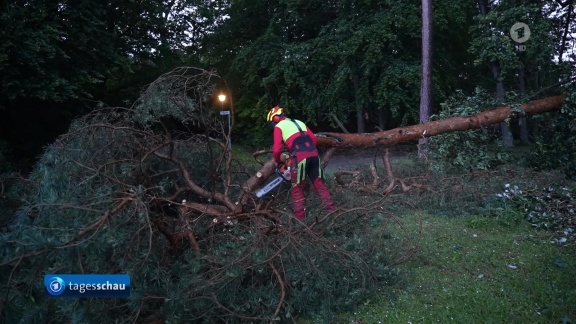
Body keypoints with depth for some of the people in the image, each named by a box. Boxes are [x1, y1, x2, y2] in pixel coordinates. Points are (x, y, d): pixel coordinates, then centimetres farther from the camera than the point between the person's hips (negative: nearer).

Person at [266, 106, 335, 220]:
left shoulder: (279, 126, 10)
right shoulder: (299, 122, 28)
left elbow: (277, 149, 3)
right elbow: (313, 138, 23)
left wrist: (278, 161, 20)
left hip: (300, 157, -5)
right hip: (314, 154, 5)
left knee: (297, 188, 9)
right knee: (319, 184, 16)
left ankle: (300, 215, 10)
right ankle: (330, 208, 16)